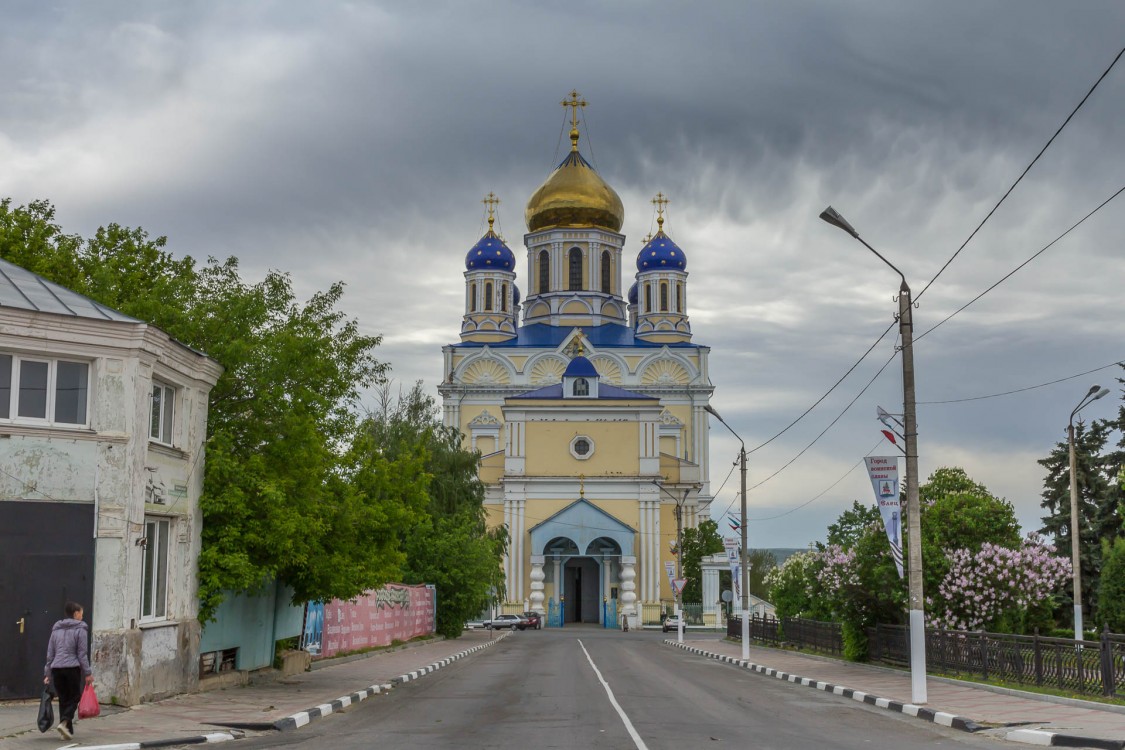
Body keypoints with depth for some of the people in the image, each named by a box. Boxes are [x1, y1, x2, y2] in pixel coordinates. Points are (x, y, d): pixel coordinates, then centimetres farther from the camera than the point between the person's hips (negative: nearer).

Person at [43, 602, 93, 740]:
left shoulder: (56, 629, 14)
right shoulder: (80, 629, -3)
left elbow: (50, 653, 14)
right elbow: (82, 654, -6)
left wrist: (47, 673, 16)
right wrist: (87, 673, -3)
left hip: (56, 668, 5)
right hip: (72, 668, -5)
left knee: (63, 699, 10)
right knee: (74, 697, 4)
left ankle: (67, 730, 10)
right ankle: (64, 722, -18)